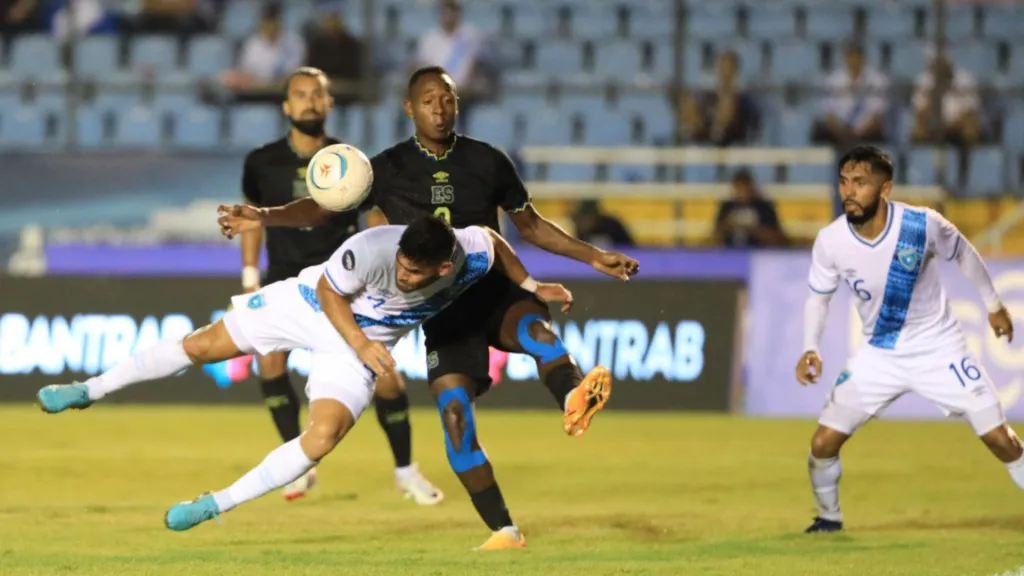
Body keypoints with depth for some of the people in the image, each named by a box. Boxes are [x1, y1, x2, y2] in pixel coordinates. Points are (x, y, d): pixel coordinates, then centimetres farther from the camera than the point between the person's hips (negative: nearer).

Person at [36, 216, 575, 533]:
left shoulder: (470, 256, -28)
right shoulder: (372, 250, -37)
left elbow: (493, 240, -3)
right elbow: (329, 291, -17)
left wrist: (532, 287, 2)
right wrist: (359, 342, -26)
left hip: (365, 343, 2)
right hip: (313, 303, -2)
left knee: (322, 438, -18)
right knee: (206, 343, -3)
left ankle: (217, 504, -2)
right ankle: (90, 390, 16)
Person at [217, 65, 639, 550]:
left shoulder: (487, 161, 4)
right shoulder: (390, 169, 1)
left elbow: (530, 225, 15)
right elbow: (323, 207, -6)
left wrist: (593, 257, 9)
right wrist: (265, 217, -23)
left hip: (494, 289, 0)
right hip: (441, 306, 0)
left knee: (534, 326, -36)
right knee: (453, 408, -18)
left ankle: (575, 401, -65)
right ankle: (502, 530, -11)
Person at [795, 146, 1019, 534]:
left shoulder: (922, 224, -22)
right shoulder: (830, 241, -17)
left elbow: (962, 253, 0)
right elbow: (819, 295, 2)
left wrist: (993, 304, 11)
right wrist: (810, 349, -13)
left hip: (939, 349, -2)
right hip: (879, 355, 2)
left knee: (1000, 439, -7)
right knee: (823, 443, -5)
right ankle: (828, 516, 23)